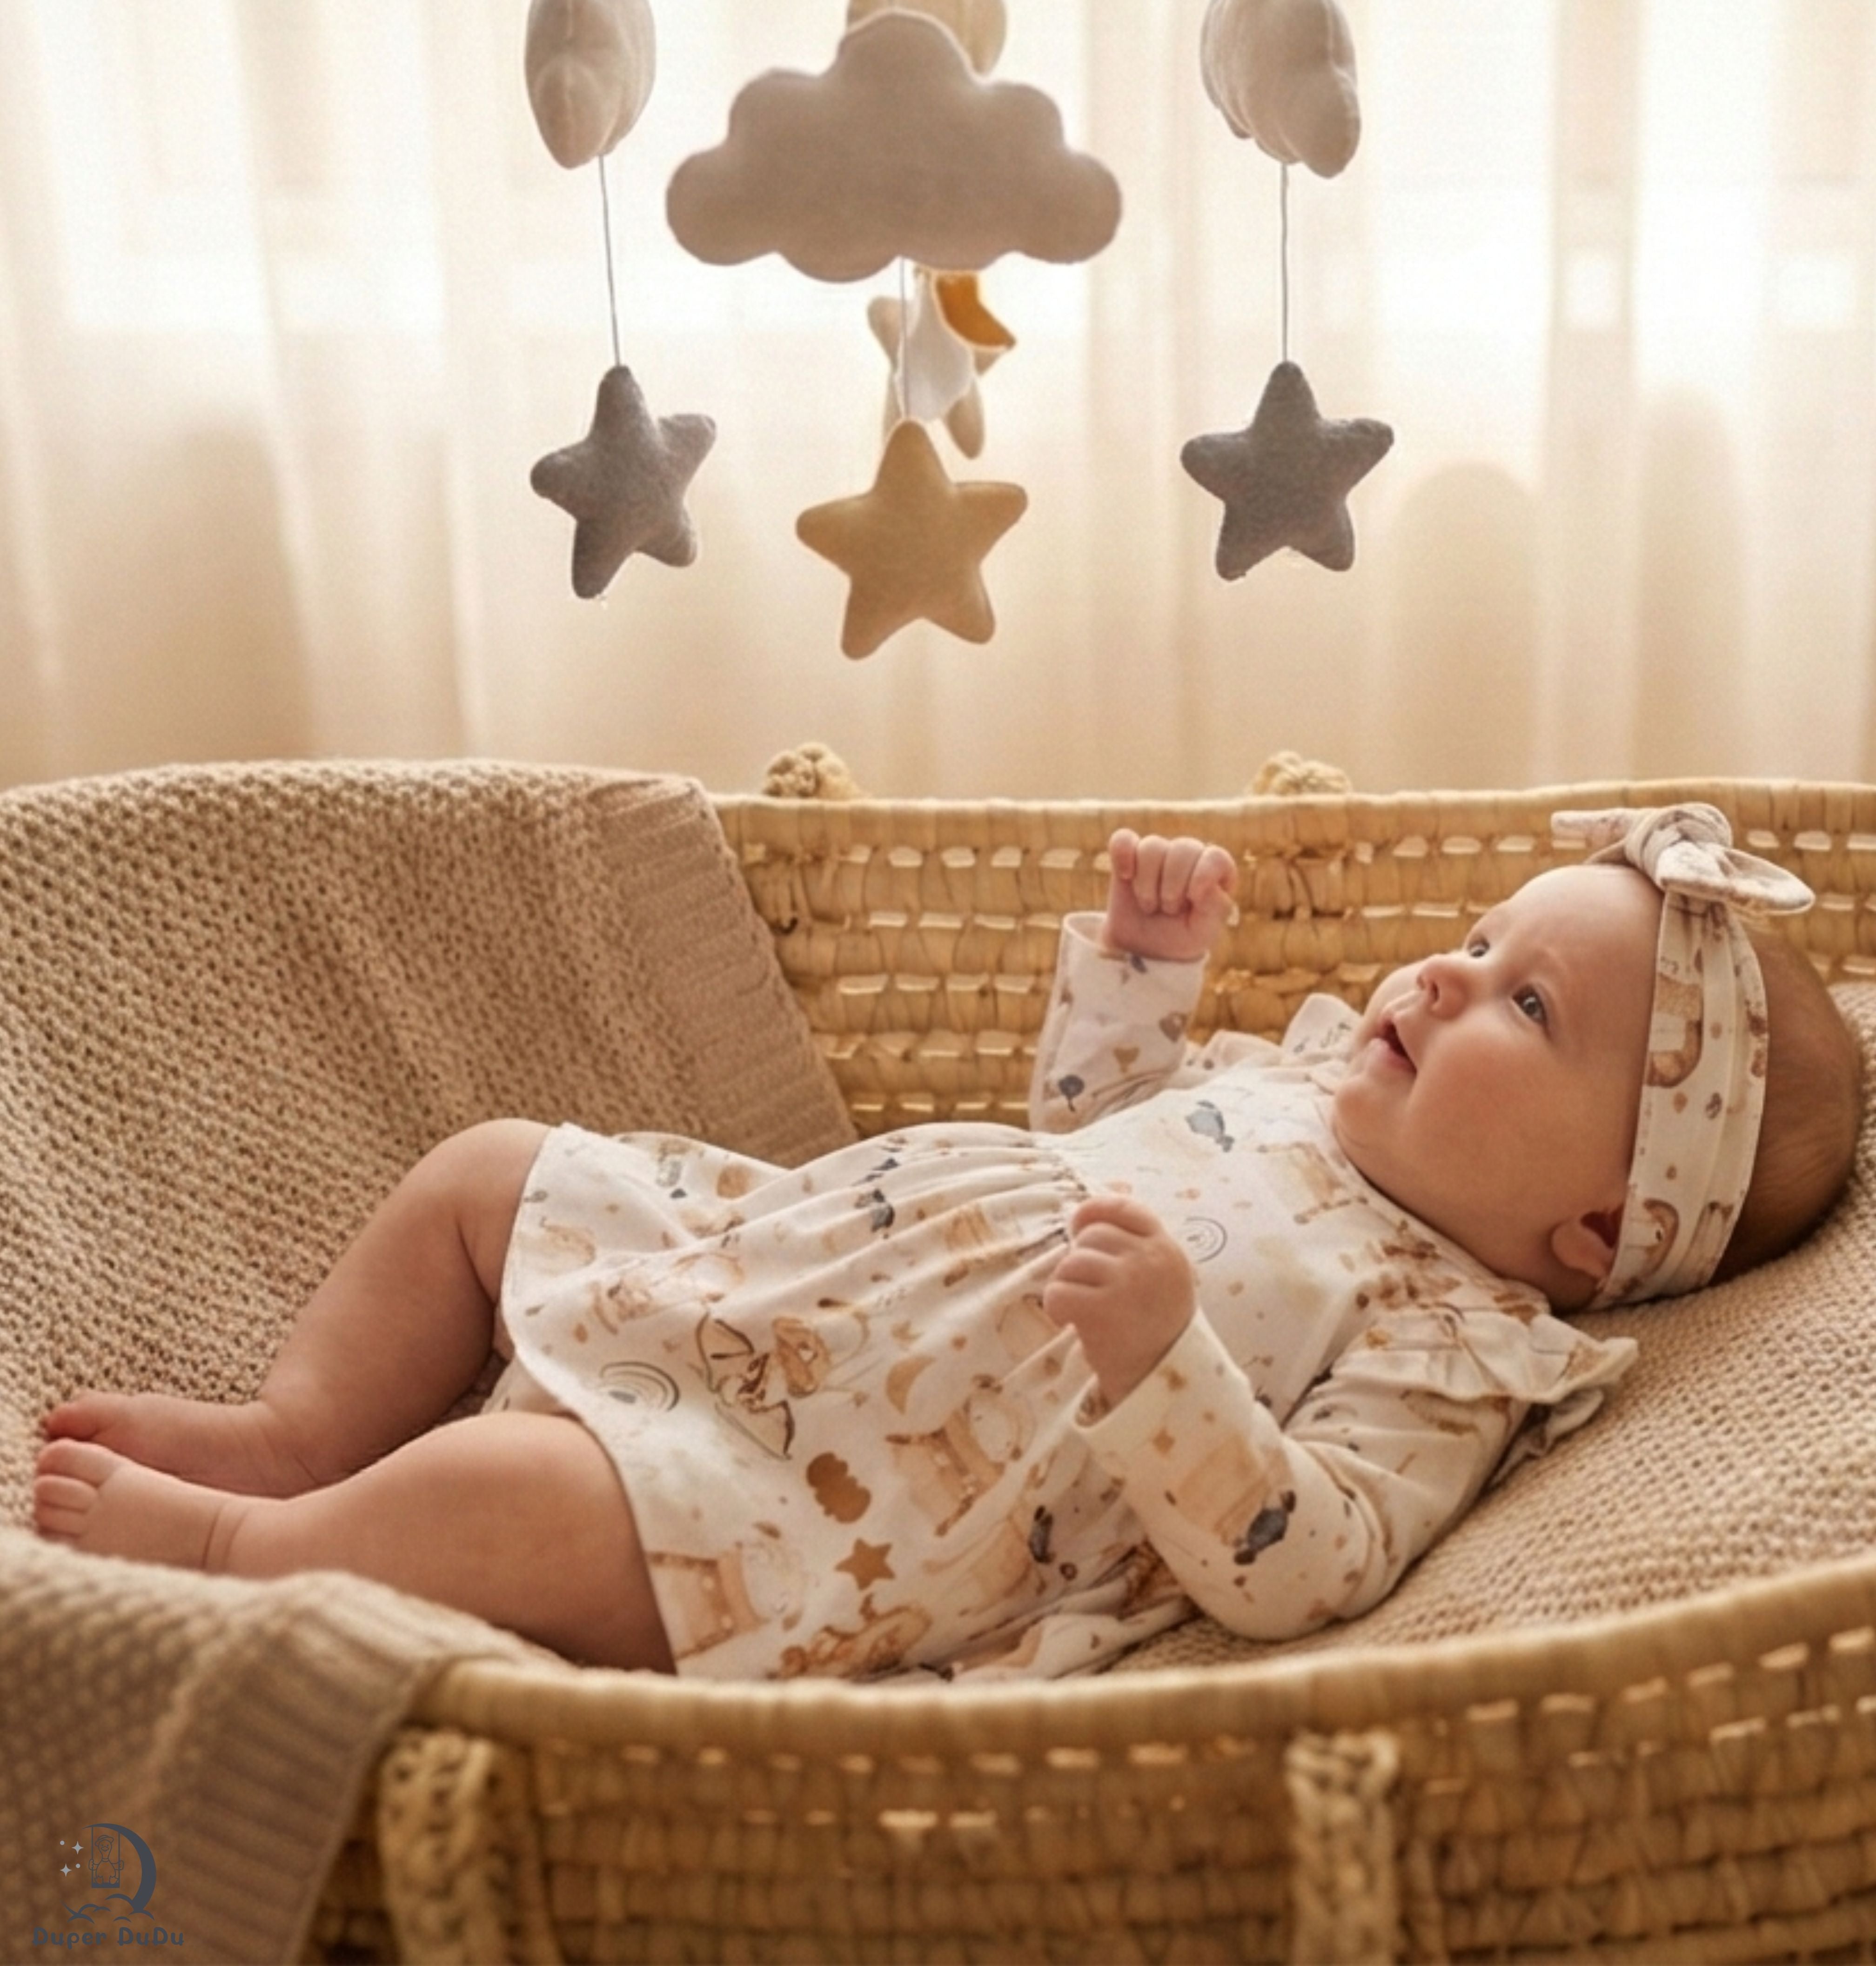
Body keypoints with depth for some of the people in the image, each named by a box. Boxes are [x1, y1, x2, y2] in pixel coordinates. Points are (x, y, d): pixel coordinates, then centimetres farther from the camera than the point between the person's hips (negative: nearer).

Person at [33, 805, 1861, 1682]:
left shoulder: (1449, 1341, -14)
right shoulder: (1295, 1072, 11)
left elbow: (1292, 1567, -27)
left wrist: (1163, 1357, -42)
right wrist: (1143, 957, 11)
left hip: (807, 1516, -9)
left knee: (503, 1493, -28)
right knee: (481, 1170, 12)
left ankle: (243, 1552, 2)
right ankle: (297, 1435, 23)